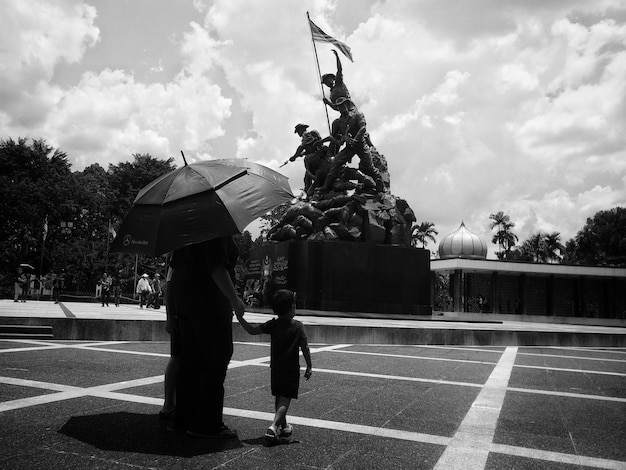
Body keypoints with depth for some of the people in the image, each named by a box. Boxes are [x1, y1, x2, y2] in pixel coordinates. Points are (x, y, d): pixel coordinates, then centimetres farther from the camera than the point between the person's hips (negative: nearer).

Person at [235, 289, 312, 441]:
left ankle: (283, 426, 30)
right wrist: (309, 367, 0)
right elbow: (305, 347, -8)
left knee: (278, 399, 18)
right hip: (292, 370, -3)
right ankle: (273, 426, -22)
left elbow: (253, 330, -6)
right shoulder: (298, 326, -8)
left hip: (276, 368, 3)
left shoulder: (273, 325, -3)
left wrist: (240, 318, 3)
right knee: (285, 400, -4)